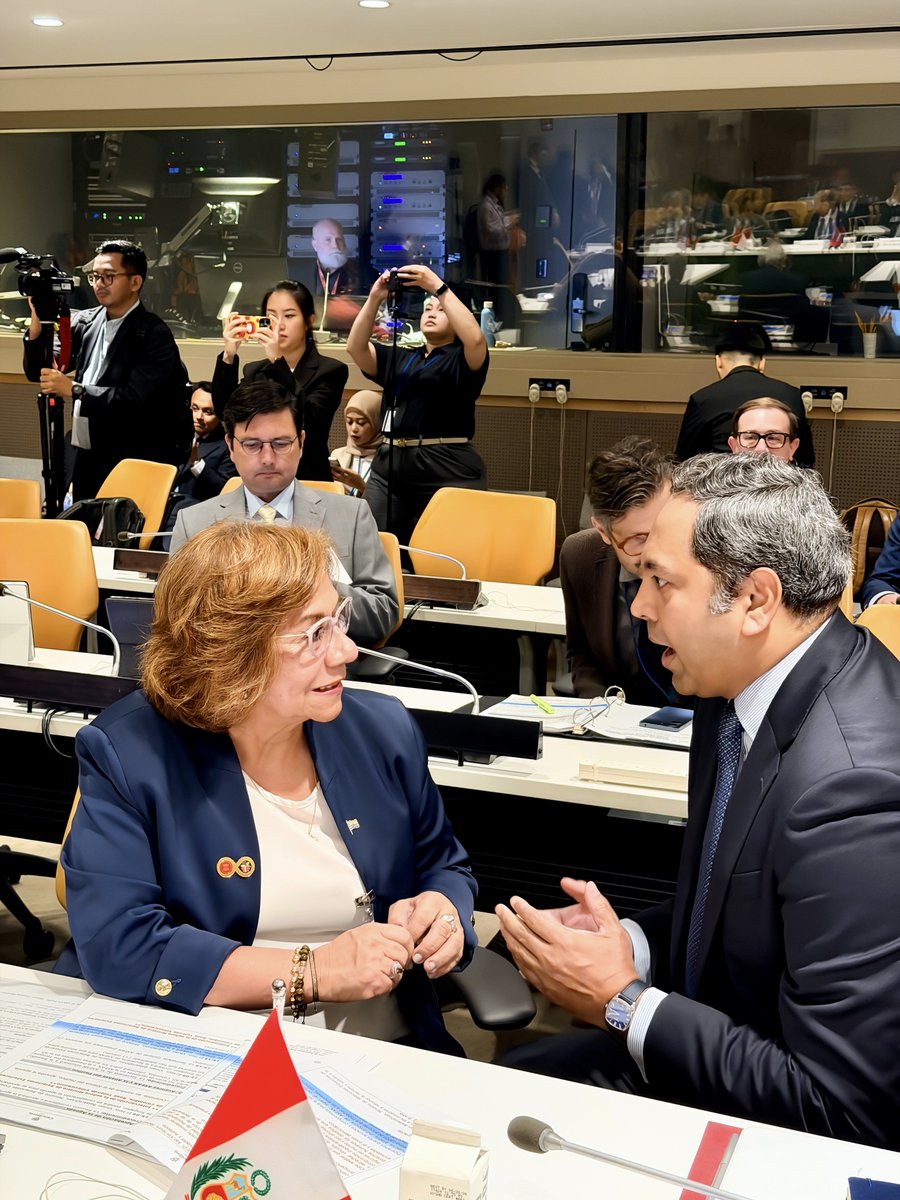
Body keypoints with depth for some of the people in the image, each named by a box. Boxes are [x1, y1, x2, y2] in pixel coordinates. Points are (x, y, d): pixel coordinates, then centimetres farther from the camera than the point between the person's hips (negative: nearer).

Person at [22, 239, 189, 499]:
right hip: (85, 456, 6)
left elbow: (135, 399, -22)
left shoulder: (154, 334, -11)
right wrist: (38, 322, -7)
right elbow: (37, 373, 8)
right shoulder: (83, 322, 7)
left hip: (132, 462, -6)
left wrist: (74, 390, -25)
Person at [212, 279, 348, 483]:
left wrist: (277, 361, -24)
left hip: (307, 482, -2)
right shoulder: (254, 371, 11)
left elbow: (308, 423, -17)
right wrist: (228, 357, -16)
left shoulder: (330, 371, -1)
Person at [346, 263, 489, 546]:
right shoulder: (399, 359, 21)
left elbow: (475, 339, -15)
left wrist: (438, 287, -13)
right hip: (389, 466, 5)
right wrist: (375, 299, -3)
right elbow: (355, 347, 9)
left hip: (446, 469, -5)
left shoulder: (461, 360, 7)